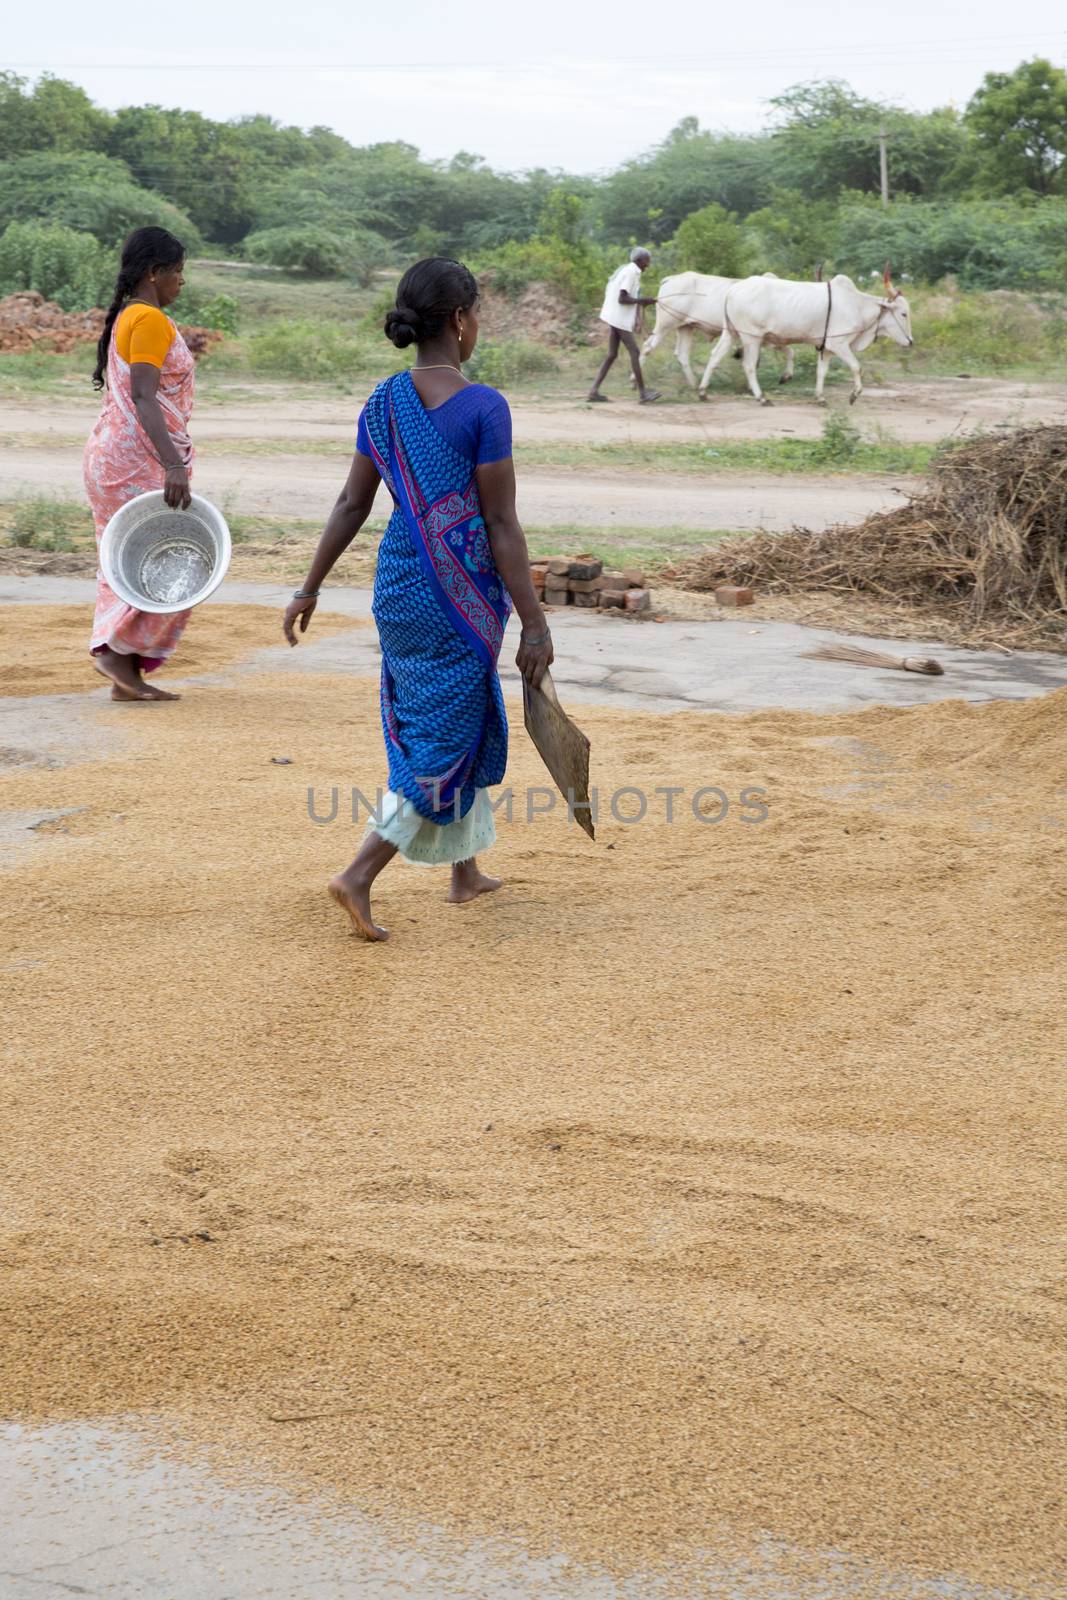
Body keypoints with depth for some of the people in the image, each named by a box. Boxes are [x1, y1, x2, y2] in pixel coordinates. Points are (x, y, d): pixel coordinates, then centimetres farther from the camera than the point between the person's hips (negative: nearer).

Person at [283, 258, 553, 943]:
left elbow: (352, 504, 6)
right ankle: (360, 875, -6)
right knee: (445, 739, 2)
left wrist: (311, 587, 16)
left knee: (448, 724, 21)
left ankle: (466, 872, 32)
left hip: (399, 581, 7)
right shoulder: (483, 408, -16)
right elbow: (502, 525, -16)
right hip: (462, 593, -7)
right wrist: (535, 622, -11)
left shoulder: (384, 403, 2)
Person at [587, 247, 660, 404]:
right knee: (634, 352, -7)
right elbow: (622, 299, -21)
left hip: (614, 318, 10)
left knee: (611, 355, 9)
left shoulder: (624, 270, 16)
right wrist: (642, 300, -14)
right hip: (620, 319, -10)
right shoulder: (632, 272, -14)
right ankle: (643, 392, -7)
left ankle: (594, 390, 6)